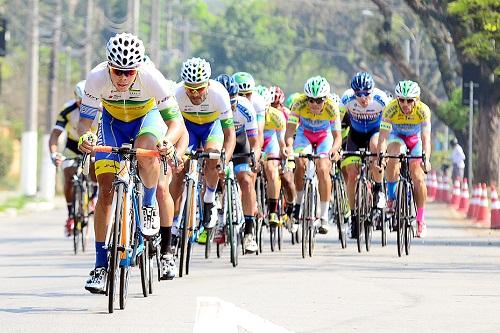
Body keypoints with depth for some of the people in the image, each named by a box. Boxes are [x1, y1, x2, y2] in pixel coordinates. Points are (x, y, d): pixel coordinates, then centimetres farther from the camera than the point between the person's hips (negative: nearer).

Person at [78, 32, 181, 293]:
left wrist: (168, 140, -54)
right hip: (112, 121, 1)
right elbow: (85, 120, -28)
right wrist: (84, 137, -51)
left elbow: (175, 120, -33)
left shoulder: (151, 77, -34)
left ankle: (149, 205, -7)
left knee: (146, 150, -37)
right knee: (106, 190, -8)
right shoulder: (97, 77, -32)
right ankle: (101, 266, -2)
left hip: (146, 118, -1)